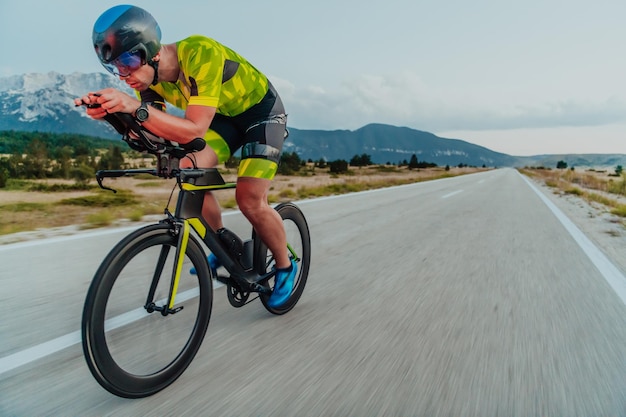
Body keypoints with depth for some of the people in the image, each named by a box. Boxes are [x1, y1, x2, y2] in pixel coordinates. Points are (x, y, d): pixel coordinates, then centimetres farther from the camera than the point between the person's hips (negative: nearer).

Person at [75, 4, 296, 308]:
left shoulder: (201, 54, -35)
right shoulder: (150, 74, -14)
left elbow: (194, 130, -42)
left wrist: (137, 107, -52)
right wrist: (112, 112, -34)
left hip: (262, 111, -6)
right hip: (225, 114, 7)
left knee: (250, 200, -17)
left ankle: (285, 267, 9)